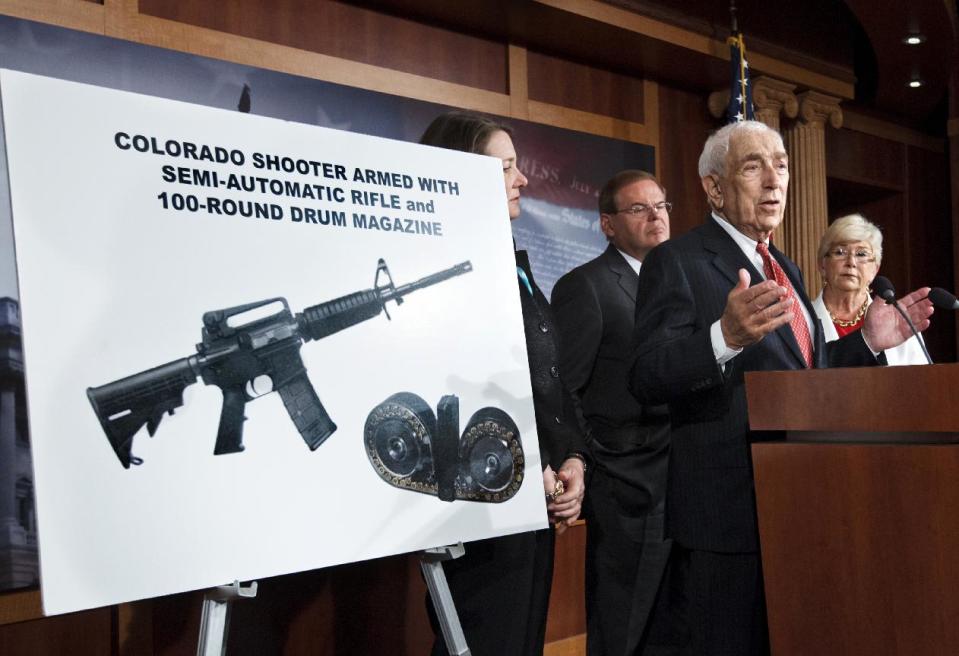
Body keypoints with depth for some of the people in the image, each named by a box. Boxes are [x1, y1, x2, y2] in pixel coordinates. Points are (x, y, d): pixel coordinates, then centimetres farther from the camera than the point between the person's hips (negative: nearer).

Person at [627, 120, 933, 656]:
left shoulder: (783, 269, 17)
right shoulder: (677, 261, -9)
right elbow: (647, 377, -20)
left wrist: (868, 341, 11)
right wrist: (725, 336, -37)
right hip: (730, 511, -8)